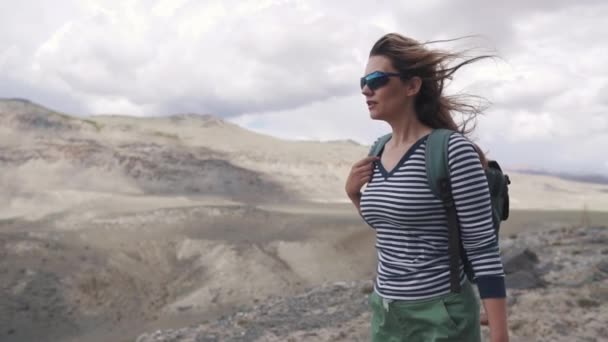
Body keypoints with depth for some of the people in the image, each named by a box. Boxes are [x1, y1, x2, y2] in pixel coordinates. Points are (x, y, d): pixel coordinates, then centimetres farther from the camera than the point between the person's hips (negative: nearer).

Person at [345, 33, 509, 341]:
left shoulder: (452, 150, -16)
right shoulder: (378, 153, 4)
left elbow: (483, 248, -15)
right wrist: (354, 194, 3)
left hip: (441, 317, -6)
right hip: (386, 313, 7)